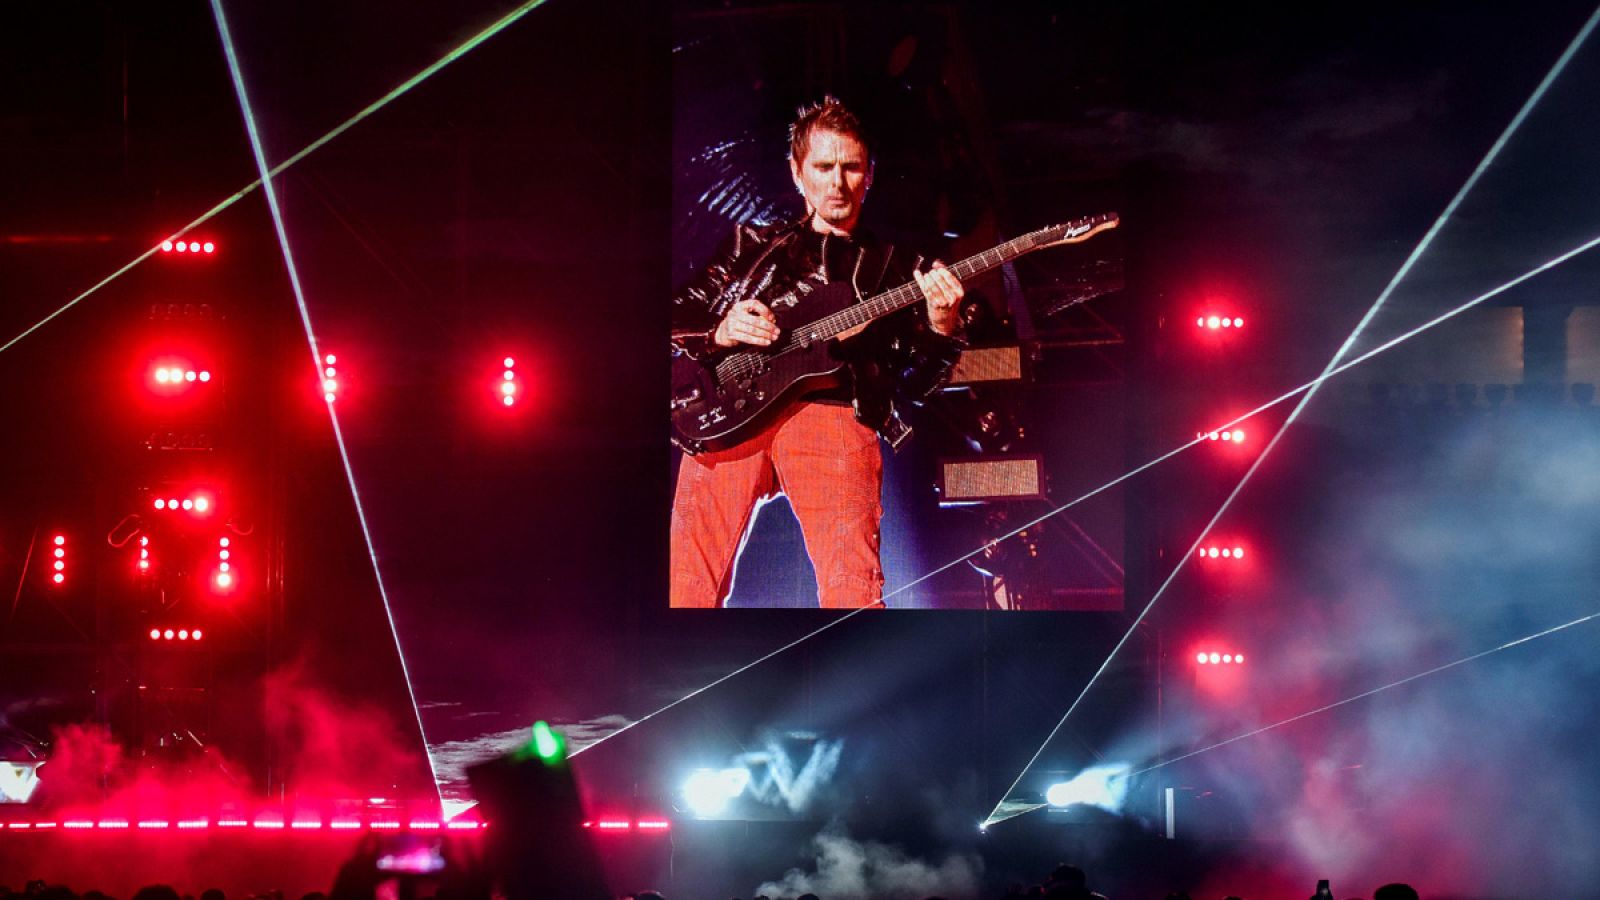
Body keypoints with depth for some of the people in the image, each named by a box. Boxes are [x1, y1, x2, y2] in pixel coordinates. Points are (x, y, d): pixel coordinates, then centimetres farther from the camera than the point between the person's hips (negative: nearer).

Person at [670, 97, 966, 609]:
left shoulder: (893, 269, 25)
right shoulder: (751, 245, 27)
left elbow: (914, 381, 17)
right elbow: (679, 317, 24)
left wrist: (941, 327, -4)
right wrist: (720, 333, 1)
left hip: (834, 415, -1)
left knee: (852, 587, -23)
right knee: (688, 587, -14)